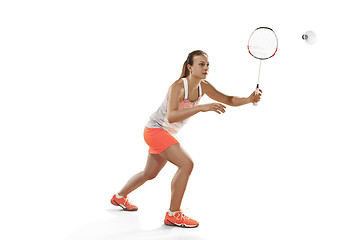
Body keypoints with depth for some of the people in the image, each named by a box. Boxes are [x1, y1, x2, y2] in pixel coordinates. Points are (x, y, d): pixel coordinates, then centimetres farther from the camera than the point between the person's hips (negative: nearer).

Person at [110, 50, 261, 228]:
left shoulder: (203, 86, -5)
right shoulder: (178, 86, -27)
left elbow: (229, 100, 0)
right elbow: (171, 116, -41)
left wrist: (249, 99, -19)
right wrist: (202, 108, -48)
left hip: (168, 134, 9)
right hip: (155, 130, -9)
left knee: (149, 173, 23)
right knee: (186, 164, -22)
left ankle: (120, 197, 46)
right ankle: (173, 215, -12)